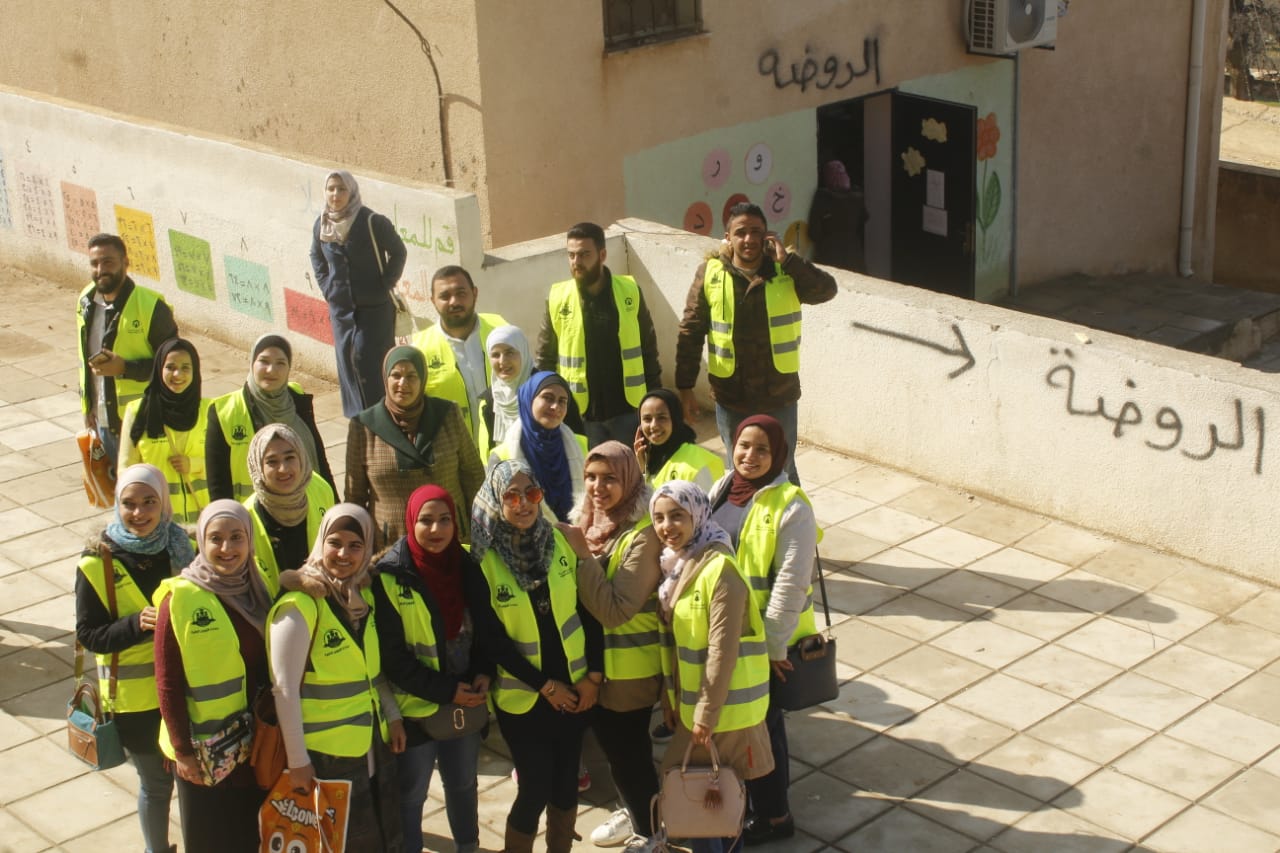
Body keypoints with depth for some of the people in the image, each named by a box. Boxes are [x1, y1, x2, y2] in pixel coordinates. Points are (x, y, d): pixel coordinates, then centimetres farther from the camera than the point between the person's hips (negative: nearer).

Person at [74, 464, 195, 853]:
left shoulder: (181, 548, -4)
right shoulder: (96, 564, -14)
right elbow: (88, 634, -11)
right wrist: (136, 624, -26)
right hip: (136, 696, -2)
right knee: (156, 783, 12)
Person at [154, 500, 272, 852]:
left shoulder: (259, 587, 0)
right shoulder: (179, 599, -15)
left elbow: (273, 664, 8)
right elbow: (168, 683, -12)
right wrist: (182, 750, -12)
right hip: (204, 746, -4)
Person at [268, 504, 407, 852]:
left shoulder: (363, 597, 5)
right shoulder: (299, 605, -17)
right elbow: (284, 689, -17)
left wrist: (393, 715, 7)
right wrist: (297, 759, -17)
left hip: (372, 746, 7)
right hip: (324, 754, -7)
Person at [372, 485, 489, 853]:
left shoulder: (467, 567, -1)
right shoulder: (390, 578, -16)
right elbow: (391, 657, -16)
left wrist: (482, 674, -9)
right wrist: (445, 690, -17)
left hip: (467, 702, 5)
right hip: (417, 707, -5)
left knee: (463, 784, 22)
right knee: (411, 795, 10)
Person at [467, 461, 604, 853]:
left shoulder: (562, 543, -3)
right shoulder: (483, 565, -12)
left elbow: (589, 612, 1)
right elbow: (492, 640, -11)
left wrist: (594, 675, -5)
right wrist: (545, 685, -11)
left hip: (575, 687, 3)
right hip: (523, 695, -3)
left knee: (567, 781, 12)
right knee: (535, 788, 0)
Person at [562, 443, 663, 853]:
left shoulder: (643, 534, -24)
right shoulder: (585, 519, -1)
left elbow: (615, 610, -28)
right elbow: (574, 590, 8)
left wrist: (581, 554, -29)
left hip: (628, 666, -7)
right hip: (592, 658, 8)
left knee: (628, 750, 8)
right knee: (611, 743, 24)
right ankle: (633, 811, 47)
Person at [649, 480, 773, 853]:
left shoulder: (719, 570, -23)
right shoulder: (674, 563, 4)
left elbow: (723, 651, -23)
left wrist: (707, 712, -19)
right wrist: (669, 697, 10)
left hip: (723, 703, -8)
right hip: (690, 699, 8)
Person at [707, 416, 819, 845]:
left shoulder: (791, 508, -20)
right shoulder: (722, 489, 2)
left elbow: (790, 584, -20)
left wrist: (772, 647, -19)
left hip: (766, 640, -6)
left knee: (759, 724, 7)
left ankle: (773, 816, 25)